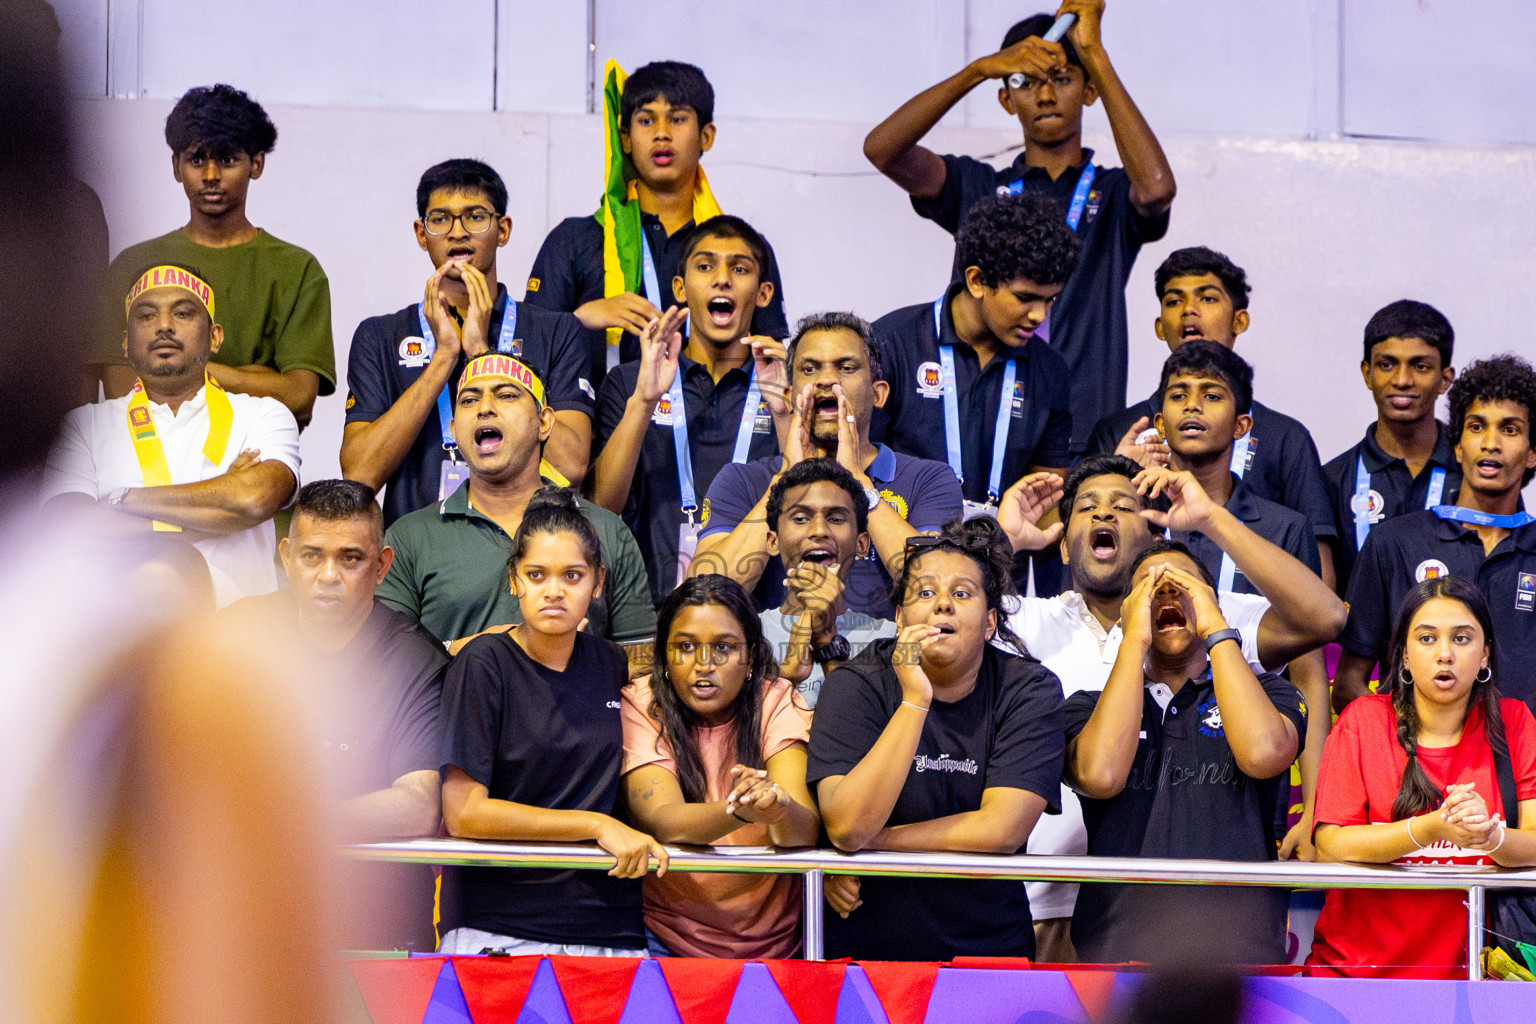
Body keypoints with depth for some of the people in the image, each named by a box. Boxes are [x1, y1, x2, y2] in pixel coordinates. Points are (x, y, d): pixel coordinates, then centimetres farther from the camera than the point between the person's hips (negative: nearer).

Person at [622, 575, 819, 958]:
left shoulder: (777, 702, -2)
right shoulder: (640, 706, -3)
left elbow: (805, 833, -16)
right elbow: (662, 823, -20)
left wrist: (779, 808, -39)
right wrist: (743, 811, -39)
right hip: (668, 937, -2)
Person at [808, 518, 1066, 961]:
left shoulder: (1030, 690, -3)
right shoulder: (854, 688, -5)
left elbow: (1002, 830, -13)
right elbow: (846, 826, -19)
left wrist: (871, 842, -10)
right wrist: (915, 701, -23)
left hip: (989, 947, 4)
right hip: (864, 949, -4)